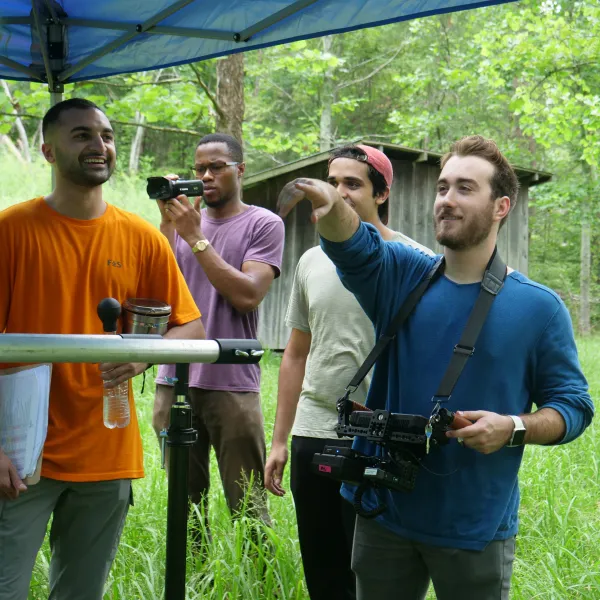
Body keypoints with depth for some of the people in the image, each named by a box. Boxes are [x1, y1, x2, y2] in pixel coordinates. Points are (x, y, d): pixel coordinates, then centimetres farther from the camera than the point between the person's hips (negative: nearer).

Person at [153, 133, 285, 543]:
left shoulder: (263, 224, 2)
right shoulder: (183, 218, 15)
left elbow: (248, 295, -12)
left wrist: (195, 237, -9)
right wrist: (168, 223, -3)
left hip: (232, 384, -4)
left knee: (248, 508, -4)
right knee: (185, 502, 9)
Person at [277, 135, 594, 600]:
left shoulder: (538, 307, -3)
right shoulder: (403, 277, 3)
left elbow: (573, 405, 0)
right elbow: (354, 246, -18)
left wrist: (513, 428, -19)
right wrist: (332, 207, -41)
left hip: (477, 528, -2)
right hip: (386, 513, 3)